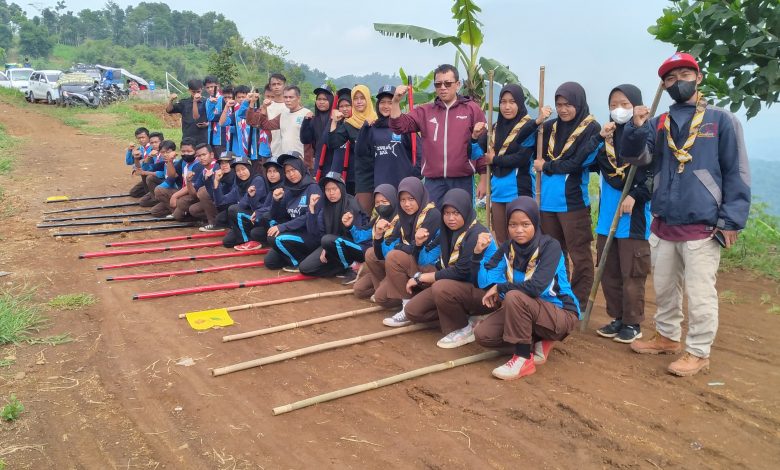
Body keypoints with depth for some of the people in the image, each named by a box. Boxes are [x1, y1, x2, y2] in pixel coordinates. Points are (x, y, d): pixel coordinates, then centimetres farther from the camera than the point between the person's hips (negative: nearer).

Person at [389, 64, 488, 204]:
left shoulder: (472, 109, 4)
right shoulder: (425, 111, 11)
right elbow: (399, 126, 4)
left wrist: (484, 179, -1)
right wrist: (396, 101, -10)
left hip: (463, 181, -2)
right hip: (433, 181, 2)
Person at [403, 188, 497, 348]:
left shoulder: (476, 234, -22)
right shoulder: (448, 231, 4)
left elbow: (460, 273, -25)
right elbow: (443, 266, 6)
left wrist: (421, 277, -16)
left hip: (483, 292, -8)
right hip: (455, 286, 8)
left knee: (442, 288, -35)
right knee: (412, 311, -2)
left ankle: (463, 330, -11)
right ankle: (465, 315, 6)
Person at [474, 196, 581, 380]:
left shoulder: (550, 246, -20)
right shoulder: (508, 247, -2)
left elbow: (536, 287, -34)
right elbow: (485, 282, -9)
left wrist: (500, 288, -21)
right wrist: (478, 253, -25)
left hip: (561, 314, -7)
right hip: (526, 310, 7)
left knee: (514, 297, -33)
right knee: (482, 334, -9)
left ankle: (524, 358, -19)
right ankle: (539, 342, 5)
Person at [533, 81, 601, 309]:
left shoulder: (591, 129, -5)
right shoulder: (552, 126, 11)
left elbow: (578, 163, -14)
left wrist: (546, 167, -6)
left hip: (573, 201, -6)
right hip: (548, 200, 6)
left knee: (579, 255, 2)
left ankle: (578, 303, 11)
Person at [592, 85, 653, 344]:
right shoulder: (607, 134, 12)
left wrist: (636, 196, -18)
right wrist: (599, 138, -8)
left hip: (634, 214, -5)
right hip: (608, 213, 6)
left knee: (631, 273, 1)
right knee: (608, 271, 11)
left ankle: (633, 324, 13)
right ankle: (617, 318, 24)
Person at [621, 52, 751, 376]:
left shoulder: (722, 121, -2)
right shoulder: (658, 124, 11)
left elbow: (737, 174, -4)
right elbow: (635, 157, -2)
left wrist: (731, 221, -11)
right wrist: (636, 128, -20)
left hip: (703, 227, -5)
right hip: (663, 225, 5)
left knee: (700, 294, 0)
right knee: (664, 289, 18)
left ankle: (698, 353, 14)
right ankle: (667, 337, 35)